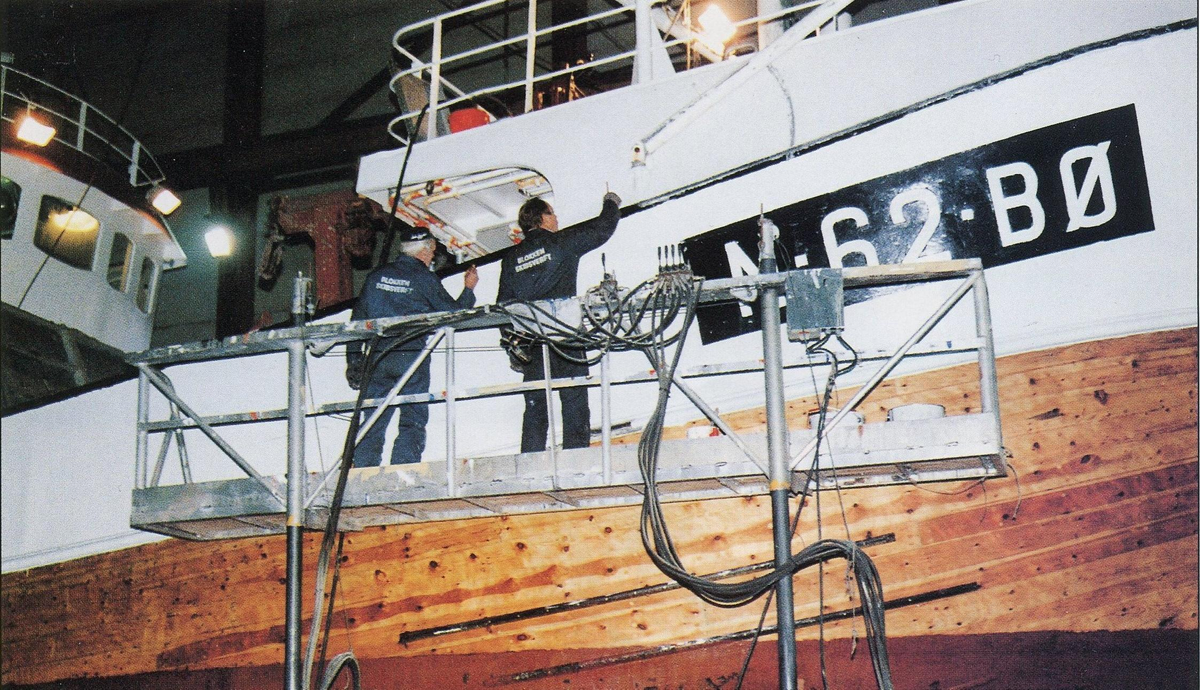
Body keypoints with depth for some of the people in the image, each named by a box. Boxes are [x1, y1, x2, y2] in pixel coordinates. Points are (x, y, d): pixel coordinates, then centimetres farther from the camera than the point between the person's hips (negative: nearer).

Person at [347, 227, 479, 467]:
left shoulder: (376, 276, 11)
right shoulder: (424, 278, -2)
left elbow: (358, 318, 12)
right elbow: (453, 314, 5)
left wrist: (353, 360, 17)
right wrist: (469, 289, 22)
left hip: (376, 357, 4)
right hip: (410, 356, -4)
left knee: (373, 422, 7)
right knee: (412, 422, 0)